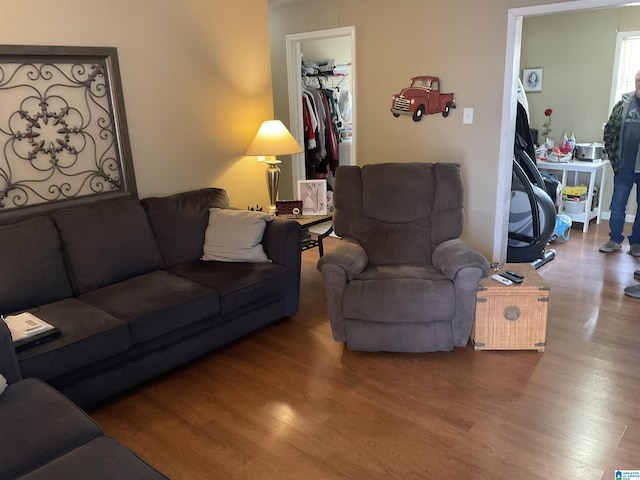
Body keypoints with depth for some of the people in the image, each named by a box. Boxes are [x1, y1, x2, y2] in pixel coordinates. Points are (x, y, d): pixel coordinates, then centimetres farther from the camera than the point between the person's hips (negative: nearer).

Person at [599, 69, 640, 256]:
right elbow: (610, 131, 7)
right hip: (624, 168, 2)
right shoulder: (624, 104, 2)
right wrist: (613, 158, 2)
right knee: (617, 206, 7)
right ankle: (615, 240, 20)